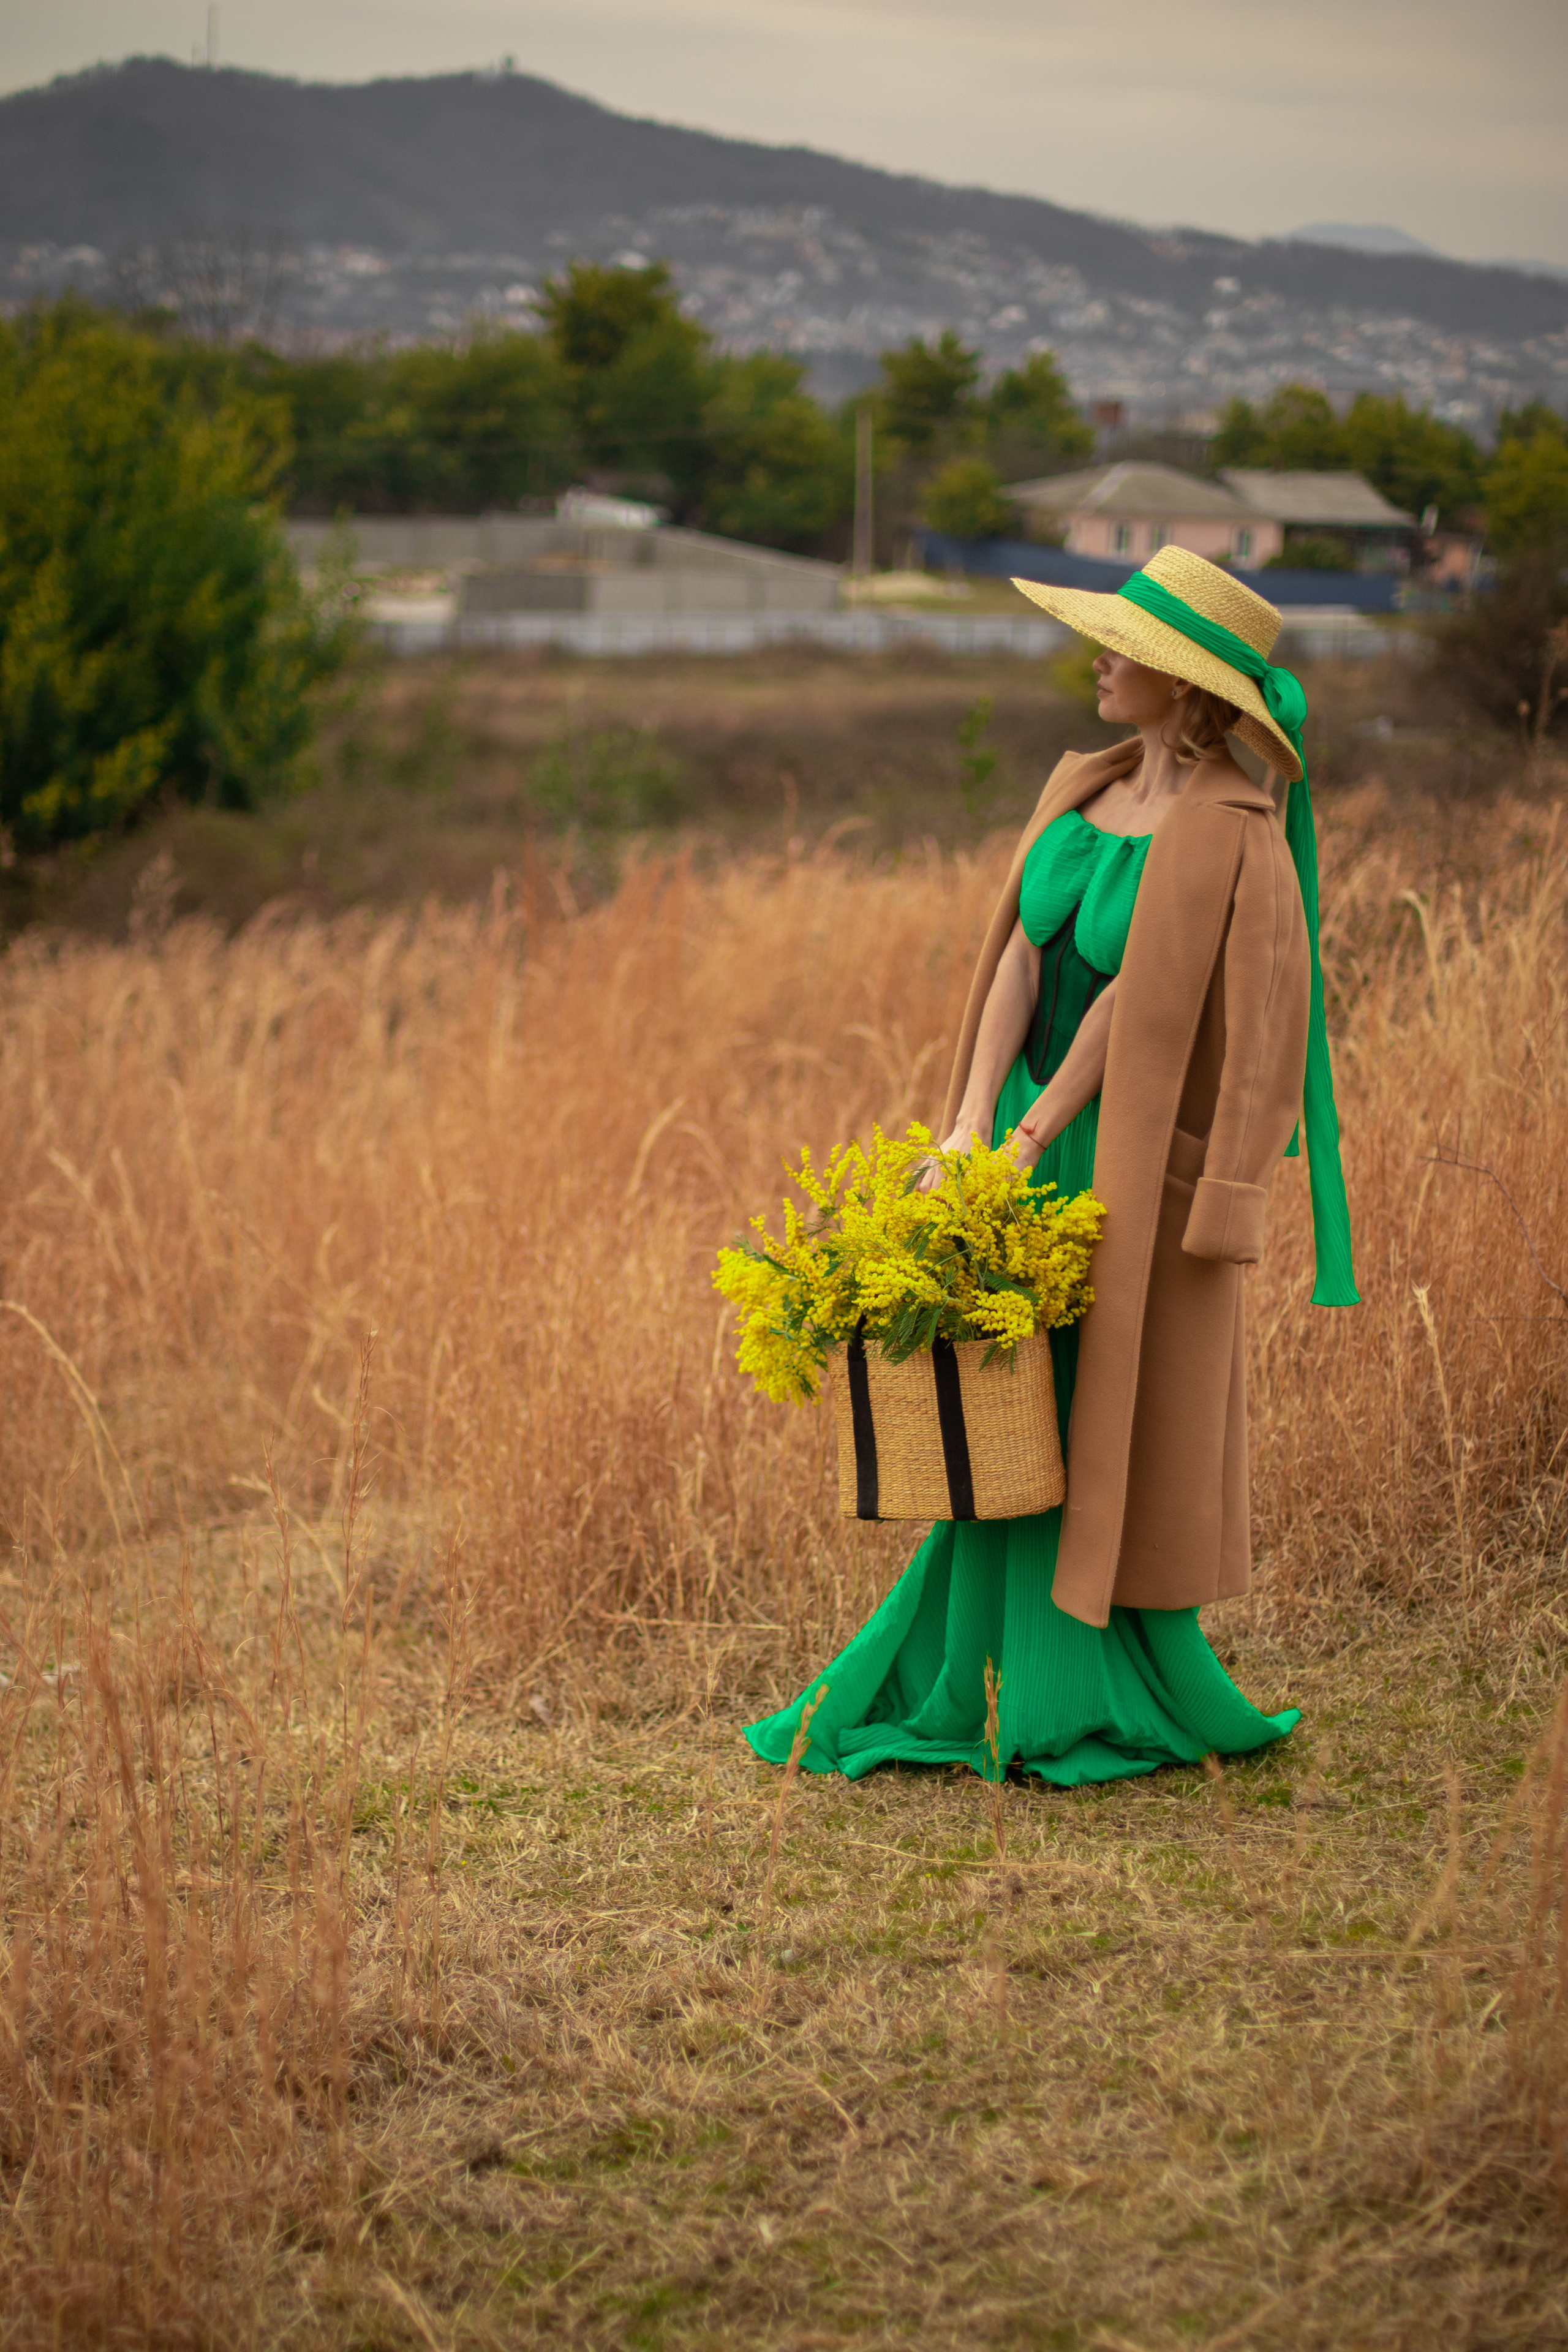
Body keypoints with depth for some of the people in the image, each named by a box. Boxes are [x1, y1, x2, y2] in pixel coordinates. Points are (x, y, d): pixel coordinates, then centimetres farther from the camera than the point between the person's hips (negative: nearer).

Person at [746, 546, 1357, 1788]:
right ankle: (972, 1692, 19)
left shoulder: (1232, 837, -16)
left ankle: (1148, 1708, 18)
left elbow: (1134, 1000, -19)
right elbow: (1024, 956, 0)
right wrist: (971, 1126, -10)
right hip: (1034, 1130, 7)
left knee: (1124, 1434, 3)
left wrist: (1025, 1149, -19)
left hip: (1134, 1157, -7)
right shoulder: (1083, 787, 7)